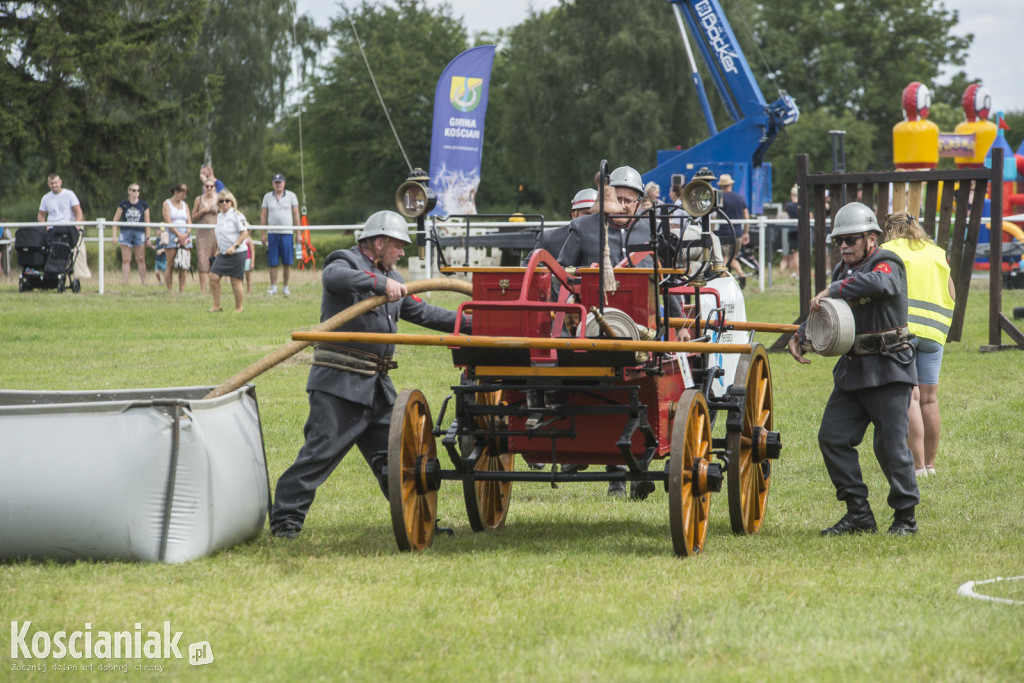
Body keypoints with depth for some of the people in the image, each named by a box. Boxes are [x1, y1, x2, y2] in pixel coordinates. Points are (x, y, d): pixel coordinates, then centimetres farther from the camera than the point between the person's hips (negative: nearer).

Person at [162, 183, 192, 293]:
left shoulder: (185, 205, 17)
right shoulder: (167, 203, 3)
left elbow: (189, 222, 11)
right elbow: (168, 222, -6)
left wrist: (186, 234, -8)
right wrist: (179, 235, -14)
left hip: (185, 236, 4)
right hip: (173, 234, -4)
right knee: (171, 264, -7)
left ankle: (182, 290, -2)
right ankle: (169, 290, -7)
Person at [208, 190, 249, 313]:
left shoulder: (237, 215, -10)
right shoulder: (219, 216, 12)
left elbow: (244, 233, -13)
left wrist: (234, 246, -20)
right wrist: (218, 247, 17)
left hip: (237, 253, -7)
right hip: (223, 253, 7)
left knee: (235, 280, -1)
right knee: (213, 276, -4)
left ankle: (239, 307, 12)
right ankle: (216, 306, 5)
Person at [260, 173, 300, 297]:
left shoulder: (291, 196, 7)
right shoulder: (267, 197, 10)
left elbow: (296, 215, 6)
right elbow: (263, 216, 10)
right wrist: (263, 234, 4)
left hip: (287, 233, -1)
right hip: (272, 233, 1)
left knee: (287, 263, -2)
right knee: (273, 263, -1)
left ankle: (286, 287, 7)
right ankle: (273, 287, 5)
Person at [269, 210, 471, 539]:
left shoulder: (390, 276, 22)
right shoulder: (346, 263, -5)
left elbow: (422, 312, 28)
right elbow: (335, 278, -30)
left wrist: (469, 325, 22)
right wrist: (381, 282, -38)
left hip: (377, 385, 8)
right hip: (340, 381, -8)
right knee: (321, 450, -12)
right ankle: (285, 518, -10)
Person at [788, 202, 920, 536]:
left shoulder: (887, 264, -9)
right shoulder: (842, 271, 16)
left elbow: (876, 283, -33)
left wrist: (831, 291, -29)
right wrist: (800, 336, 4)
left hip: (888, 370, -8)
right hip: (852, 370, 8)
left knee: (891, 445, -8)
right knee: (832, 437, 2)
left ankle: (905, 517, 5)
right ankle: (859, 513, 8)